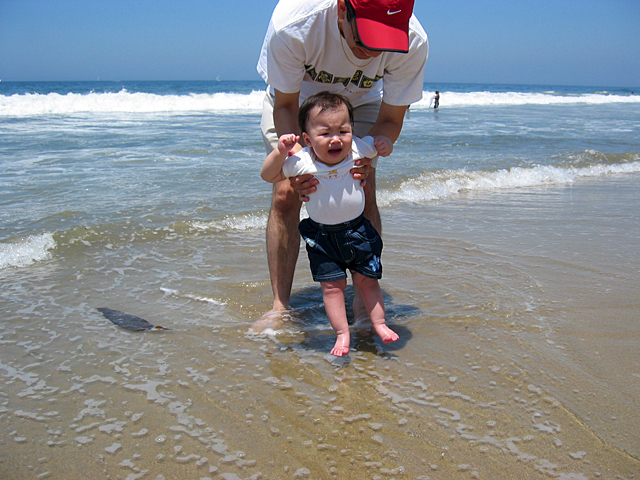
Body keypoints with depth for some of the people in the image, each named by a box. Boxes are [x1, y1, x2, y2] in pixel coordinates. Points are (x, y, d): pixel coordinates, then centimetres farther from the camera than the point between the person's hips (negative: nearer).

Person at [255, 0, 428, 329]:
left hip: (360, 103, 1)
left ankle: (364, 302, 1)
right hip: (294, 98, -1)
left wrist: (367, 157, -42)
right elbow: (286, 105, -25)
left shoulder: (413, 43, -35)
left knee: (363, 194, -14)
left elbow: (390, 120, -21)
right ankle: (280, 307, -2)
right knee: (285, 194, -12)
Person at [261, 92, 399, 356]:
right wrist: (280, 151, -27)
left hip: (358, 230, 1)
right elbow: (268, 176, -10)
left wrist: (385, 143, -16)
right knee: (332, 285, 2)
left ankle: (379, 324, 27)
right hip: (322, 237, -1)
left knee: (367, 280, 11)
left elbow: (379, 146, 8)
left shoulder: (357, 149, -12)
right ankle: (342, 333, 15)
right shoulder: (300, 162, -18)